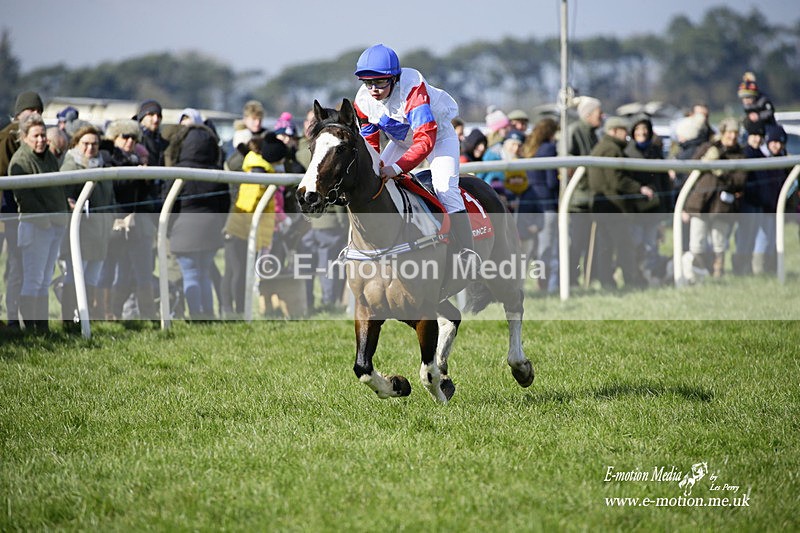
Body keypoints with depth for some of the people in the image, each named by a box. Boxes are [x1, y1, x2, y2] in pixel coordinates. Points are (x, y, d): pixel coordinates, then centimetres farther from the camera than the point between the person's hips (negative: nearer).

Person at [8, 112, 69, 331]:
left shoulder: (49, 156, 16)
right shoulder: (19, 161, -10)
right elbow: (24, 196, -18)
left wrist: (64, 213, 17)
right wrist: (44, 218, -22)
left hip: (56, 224, 8)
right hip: (35, 225, -8)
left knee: (45, 280, 11)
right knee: (33, 280, -9)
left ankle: (43, 326, 14)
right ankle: (28, 327, -7)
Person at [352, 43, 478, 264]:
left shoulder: (412, 90, -39)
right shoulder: (363, 101, -19)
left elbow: (426, 139, -47)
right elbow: (369, 142, -4)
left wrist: (397, 167, -58)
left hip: (439, 135, -6)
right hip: (401, 141, 6)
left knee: (445, 188, -25)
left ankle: (468, 253, -28)